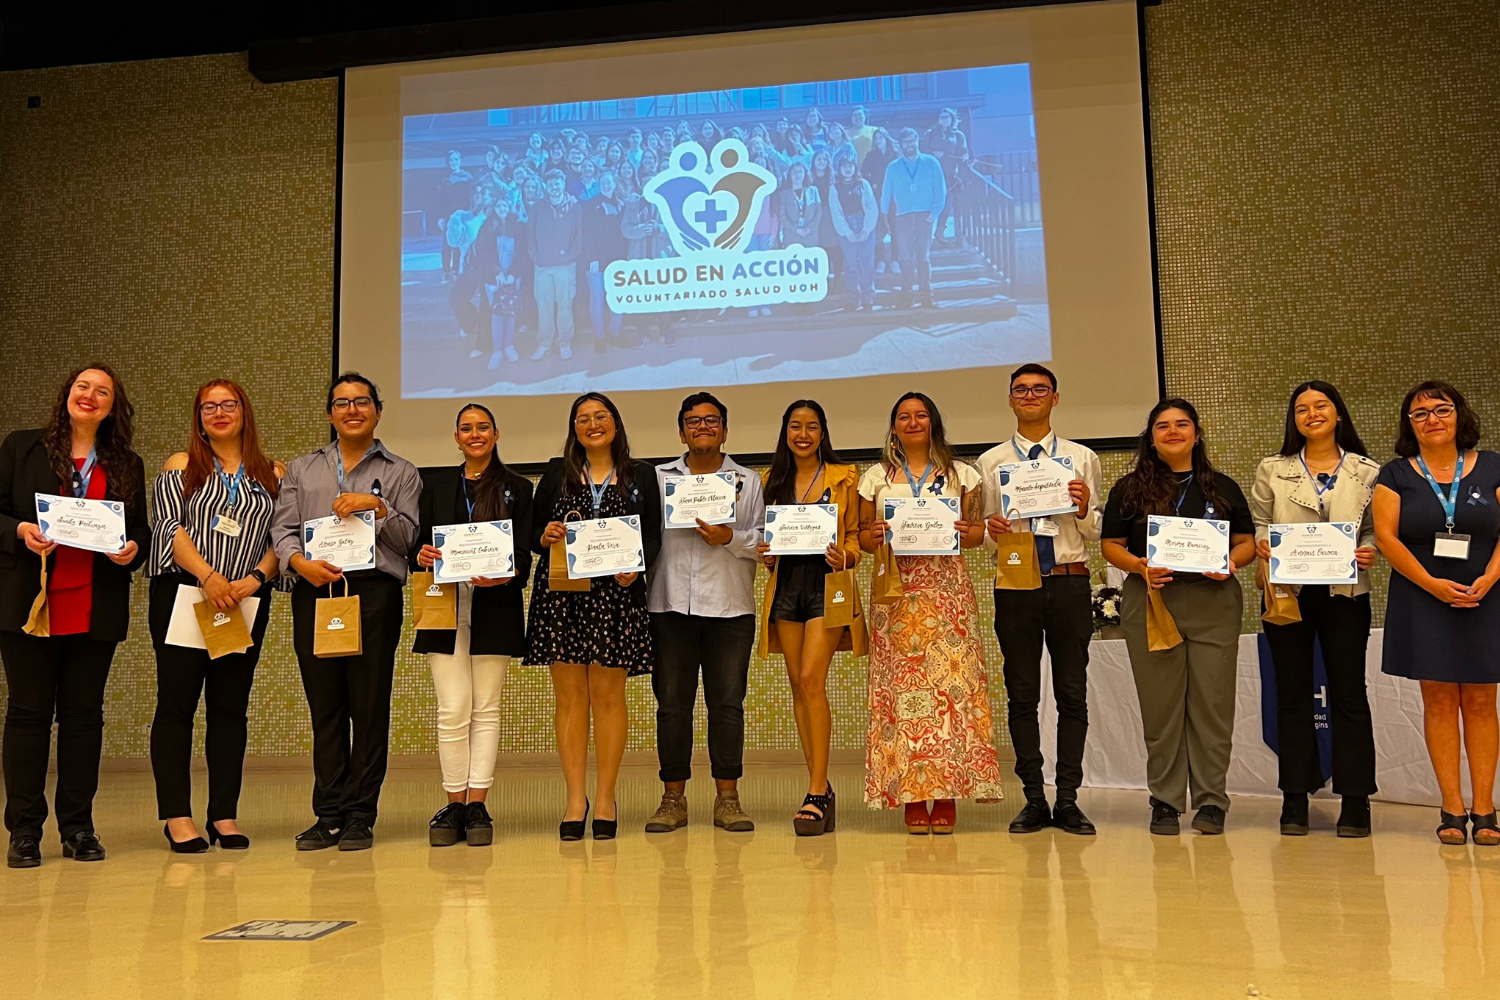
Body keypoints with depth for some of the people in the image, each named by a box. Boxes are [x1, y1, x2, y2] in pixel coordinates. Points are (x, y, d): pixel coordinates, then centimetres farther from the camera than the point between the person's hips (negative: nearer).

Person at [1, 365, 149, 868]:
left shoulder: (127, 465, 12)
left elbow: (141, 530, 13)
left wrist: (132, 549, -8)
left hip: (96, 611, 2)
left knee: (84, 714, 7)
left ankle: (78, 827, 16)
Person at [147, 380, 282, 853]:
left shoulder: (272, 475, 12)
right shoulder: (181, 467, 8)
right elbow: (169, 526, -4)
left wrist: (256, 578, -12)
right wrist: (209, 576, -18)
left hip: (246, 602, 2)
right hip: (182, 595, -1)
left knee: (231, 707, 4)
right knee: (177, 703, -2)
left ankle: (225, 815, 10)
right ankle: (177, 816, 4)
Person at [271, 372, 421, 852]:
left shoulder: (400, 473, 16)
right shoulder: (301, 470, 21)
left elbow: (408, 538, 6)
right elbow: (281, 528, 10)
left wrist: (376, 507, -9)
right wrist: (300, 561, -9)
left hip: (374, 590, -2)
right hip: (314, 592, 2)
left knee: (369, 706, -4)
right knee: (324, 707, 2)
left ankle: (360, 816, 2)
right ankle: (328, 814, 8)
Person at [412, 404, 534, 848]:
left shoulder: (517, 488, 9)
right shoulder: (435, 483, 14)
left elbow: (524, 555, 3)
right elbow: (417, 542, 10)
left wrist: (504, 575, -18)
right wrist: (422, 556, -13)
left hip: (495, 607, -1)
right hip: (445, 606, 1)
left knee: (486, 708, 2)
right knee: (452, 710, -3)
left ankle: (477, 804, 6)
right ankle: (454, 803, 5)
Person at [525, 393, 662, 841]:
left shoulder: (640, 475, 11)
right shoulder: (557, 473, 13)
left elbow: (653, 537, 6)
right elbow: (533, 531, 11)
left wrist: (636, 566, -12)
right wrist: (545, 536, -11)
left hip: (617, 592, -1)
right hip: (560, 593, 1)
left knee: (608, 694, 0)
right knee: (570, 696, 1)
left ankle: (605, 799, 9)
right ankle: (575, 799, 9)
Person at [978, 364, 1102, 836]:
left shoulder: (1082, 458, 10)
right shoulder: (992, 462, 10)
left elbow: (1095, 534, 7)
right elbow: (982, 534, 7)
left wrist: (1085, 510, -14)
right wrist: (991, 529, -15)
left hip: (1070, 583, 0)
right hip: (1015, 584, 0)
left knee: (1072, 693, 2)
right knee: (1022, 695, 3)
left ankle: (1068, 800, 9)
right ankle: (1034, 799, 11)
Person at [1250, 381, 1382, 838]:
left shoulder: (1367, 471, 8)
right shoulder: (1272, 470, 9)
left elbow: (1375, 528, 8)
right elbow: (1256, 523, 7)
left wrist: (1369, 552, -12)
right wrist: (1262, 548, -13)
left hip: (1345, 591, 0)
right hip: (1287, 592, 1)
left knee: (1349, 692, 1)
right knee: (1292, 694, 4)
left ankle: (1355, 803, 7)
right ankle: (1295, 801, 10)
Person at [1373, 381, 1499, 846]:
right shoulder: (1396, 475, 5)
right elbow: (1386, 537, -3)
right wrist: (1433, 584, -12)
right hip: (1423, 603, 0)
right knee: (1439, 701, -1)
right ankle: (1452, 809, 3)